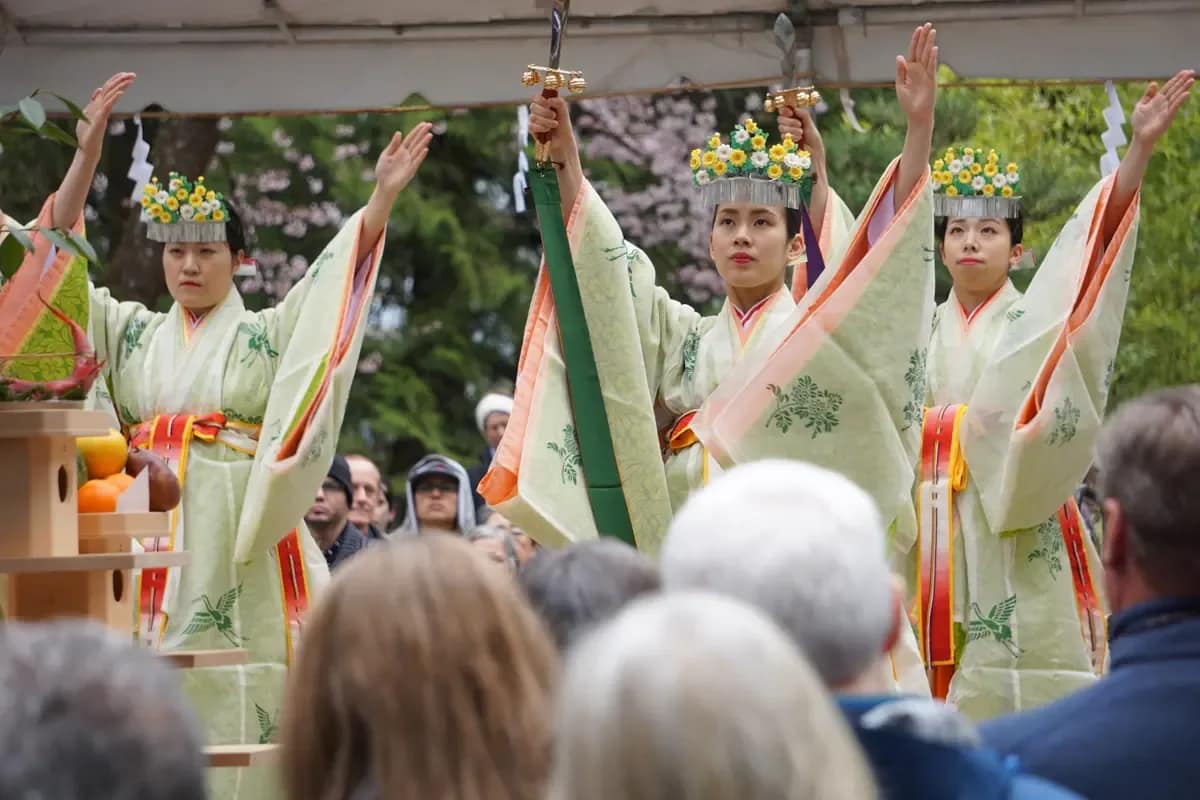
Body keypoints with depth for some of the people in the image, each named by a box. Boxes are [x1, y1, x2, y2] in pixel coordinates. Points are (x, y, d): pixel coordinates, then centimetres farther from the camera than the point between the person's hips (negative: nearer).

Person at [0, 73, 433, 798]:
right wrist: (88, 155, -1)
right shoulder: (133, 333, 16)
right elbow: (62, 259, 9)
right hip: (151, 533, 3)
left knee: (232, 695, -7)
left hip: (238, 540, -3)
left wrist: (384, 196, -15)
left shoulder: (267, 334, 9)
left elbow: (335, 279, -2)